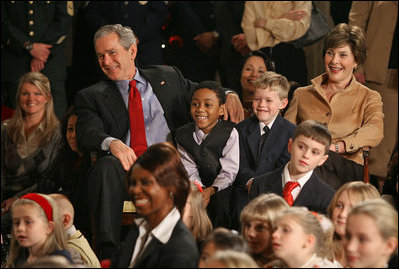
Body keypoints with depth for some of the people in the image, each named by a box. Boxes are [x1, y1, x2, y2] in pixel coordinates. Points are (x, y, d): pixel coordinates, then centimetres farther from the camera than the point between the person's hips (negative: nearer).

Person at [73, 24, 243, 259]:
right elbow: (86, 135, 0)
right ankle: (108, 252, -39)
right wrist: (112, 142, -24)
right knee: (106, 166, -35)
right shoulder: (92, 97, 17)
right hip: (126, 171, 0)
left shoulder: (167, 77, 24)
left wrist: (229, 95, 5)